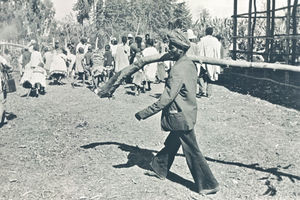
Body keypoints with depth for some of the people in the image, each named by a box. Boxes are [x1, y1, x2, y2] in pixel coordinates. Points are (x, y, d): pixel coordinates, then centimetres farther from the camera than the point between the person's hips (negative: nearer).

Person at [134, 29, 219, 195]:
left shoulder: (178, 70, -25)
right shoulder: (190, 64, 4)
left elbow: (166, 98, -27)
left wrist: (145, 113, -23)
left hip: (181, 117, -9)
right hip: (187, 112, 9)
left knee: (192, 151, 2)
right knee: (172, 143, 24)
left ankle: (208, 184, 13)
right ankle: (160, 168, 43)